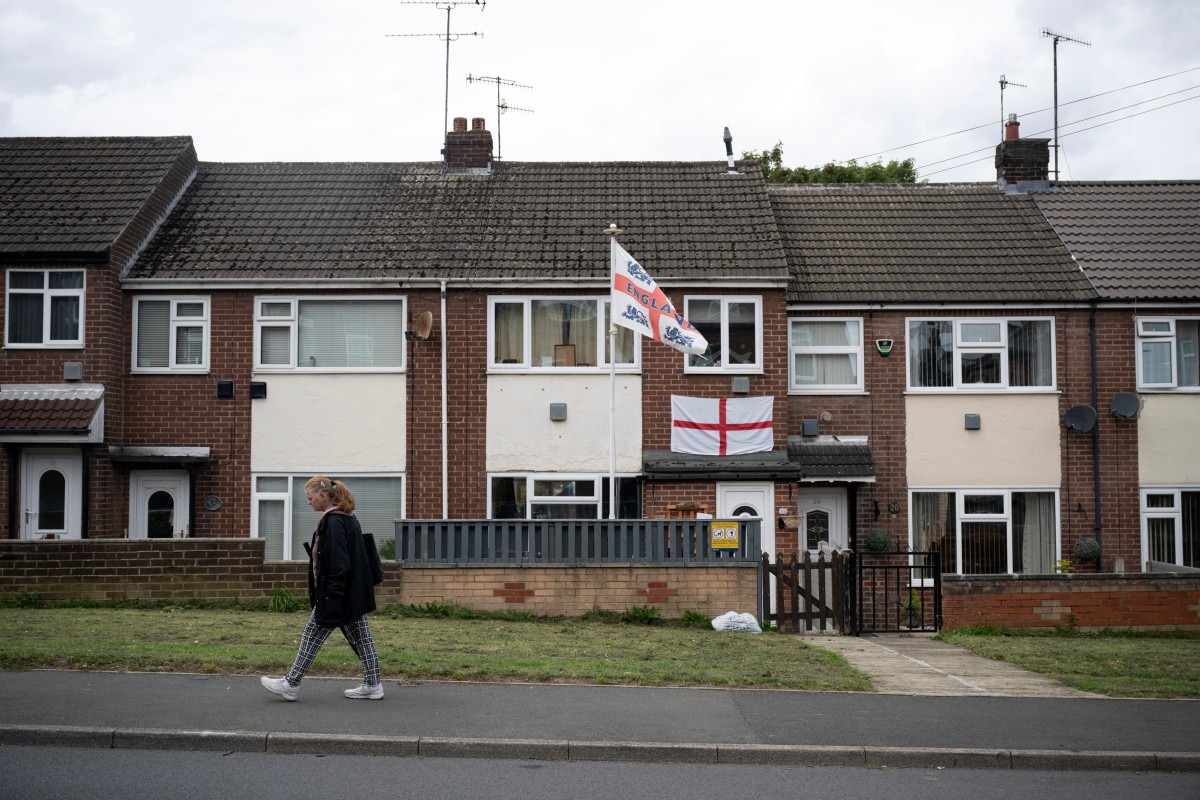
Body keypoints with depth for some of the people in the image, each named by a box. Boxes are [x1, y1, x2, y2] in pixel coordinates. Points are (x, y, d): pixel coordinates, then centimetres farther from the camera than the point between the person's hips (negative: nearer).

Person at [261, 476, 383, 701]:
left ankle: (291, 684, 11)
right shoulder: (348, 519, 12)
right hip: (354, 595, 9)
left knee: (311, 636, 2)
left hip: (338, 594, -9)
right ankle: (372, 685, 14)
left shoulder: (333, 522, -19)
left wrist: (331, 603, -22)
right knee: (360, 639, 11)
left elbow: (339, 566, -23)